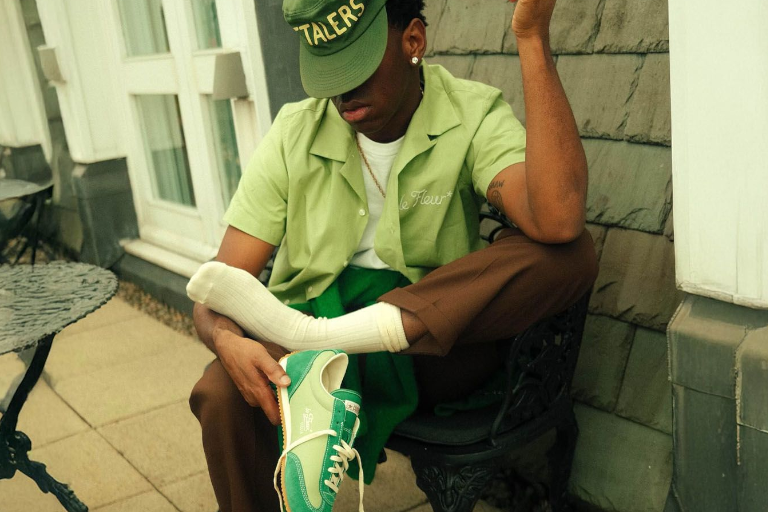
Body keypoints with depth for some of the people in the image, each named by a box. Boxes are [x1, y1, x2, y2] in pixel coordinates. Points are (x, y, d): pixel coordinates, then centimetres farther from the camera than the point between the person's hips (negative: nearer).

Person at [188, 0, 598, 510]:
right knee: (223, 393, -32)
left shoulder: (473, 118, -10)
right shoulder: (295, 134, -4)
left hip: (436, 340, 0)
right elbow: (217, 288, -6)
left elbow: (558, 223, -32)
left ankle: (316, 333, -29)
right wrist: (228, 342, -31)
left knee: (571, 252, -26)